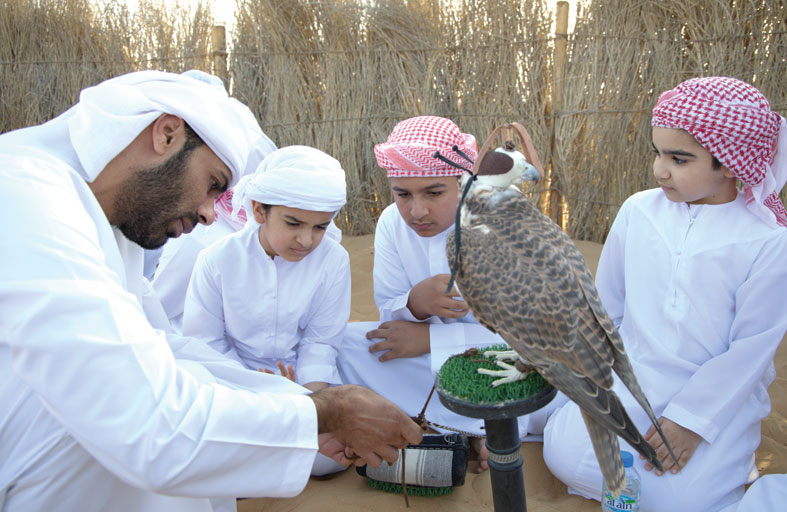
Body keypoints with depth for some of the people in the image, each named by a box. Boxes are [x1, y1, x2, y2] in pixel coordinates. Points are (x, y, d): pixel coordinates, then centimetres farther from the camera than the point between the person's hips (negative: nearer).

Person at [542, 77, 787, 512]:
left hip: (719, 395, -2)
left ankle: (724, 460, 16)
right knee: (564, 454, -13)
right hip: (630, 377, 3)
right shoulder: (637, 211, -3)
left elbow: (752, 347, -11)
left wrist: (688, 420, -13)